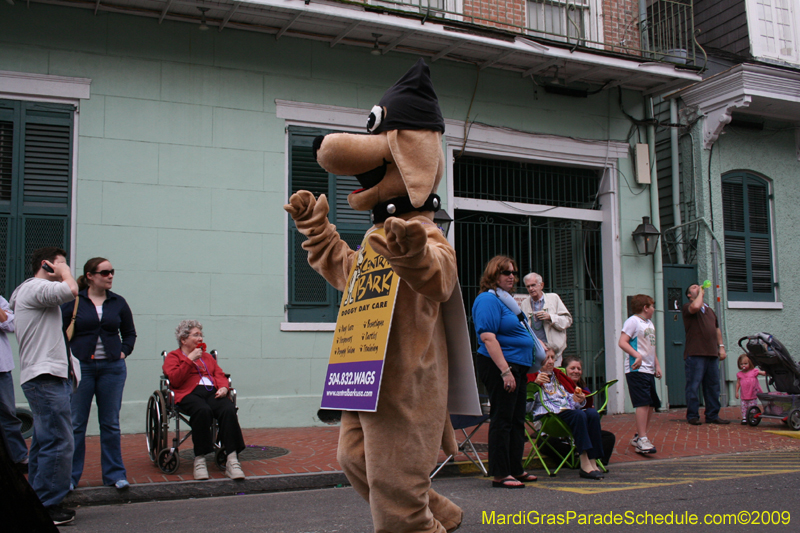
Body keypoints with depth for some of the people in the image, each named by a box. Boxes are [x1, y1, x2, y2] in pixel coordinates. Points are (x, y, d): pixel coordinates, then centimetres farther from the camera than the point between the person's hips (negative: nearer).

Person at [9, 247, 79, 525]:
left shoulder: (33, 290, 24)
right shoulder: (35, 287, -10)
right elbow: (70, 290, -29)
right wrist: (64, 270, -8)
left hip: (43, 377, 11)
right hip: (46, 377, -11)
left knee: (44, 442, 14)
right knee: (58, 442, -11)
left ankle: (36, 502, 20)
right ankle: (48, 506, -7)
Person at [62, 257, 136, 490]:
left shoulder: (118, 302, 7)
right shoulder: (73, 301, -1)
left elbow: (130, 333, 18)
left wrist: (123, 351, 3)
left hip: (112, 368, 2)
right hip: (81, 367, -2)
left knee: (111, 424, 7)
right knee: (76, 424, 3)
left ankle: (115, 474, 15)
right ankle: (69, 475, 14)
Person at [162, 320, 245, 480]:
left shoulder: (207, 356, 34)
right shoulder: (173, 357, 19)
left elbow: (220, 375, 20)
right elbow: (174, 380, 0)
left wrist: (223, 387, -1)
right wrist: (190, 359, -1)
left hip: (213, 392, 4)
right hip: (189, 393, -4)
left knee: (229, 410, -31)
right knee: (203, 410, -40)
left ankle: (232, 460, -36)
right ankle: (200, 460, -31)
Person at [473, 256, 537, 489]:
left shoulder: (507, 300, 19)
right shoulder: (488, 299, -12)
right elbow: (488, 337, -21)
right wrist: (505, 371, -26)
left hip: (518, 368, 10)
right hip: (500, 366, -10)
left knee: (517, 421, 14)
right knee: (502, 419, -6)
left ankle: (515, 469, 22)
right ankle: (499, 474, 0)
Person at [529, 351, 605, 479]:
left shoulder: (559, 376, 29)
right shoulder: (532, 376, 9)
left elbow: (572, 400, 25)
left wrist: (579, 400, 2)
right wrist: (535, 384, -23)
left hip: (568, 410, 6)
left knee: (593, 414, -24)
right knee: (579, 415, -33)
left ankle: (593, 462, -28)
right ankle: (584, 465, -36)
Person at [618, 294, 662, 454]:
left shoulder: (650, 324, 21)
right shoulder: (633, 321, -7)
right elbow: (622, 342, -18)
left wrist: (657, 365, 18)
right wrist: (637, 355, -29)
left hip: (649, 370, 9)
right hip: (636, 370, -9)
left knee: (652, 404, 11)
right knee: (643, 403, -14)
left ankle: (637, 437, 22)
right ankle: (642, 440, -12)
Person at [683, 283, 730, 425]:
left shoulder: (709, 310, 23)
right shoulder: (687, 307, 1)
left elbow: (717, 329, 26)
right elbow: (695, 307, -23)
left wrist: (721, 346, 16)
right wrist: (701, 293, -5)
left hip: (712, 354, 7)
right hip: (695, 354, -7)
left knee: (713, 386, 8)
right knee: (693, 386, -5)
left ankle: (712, 416, 15)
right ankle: (692, 416, 2)